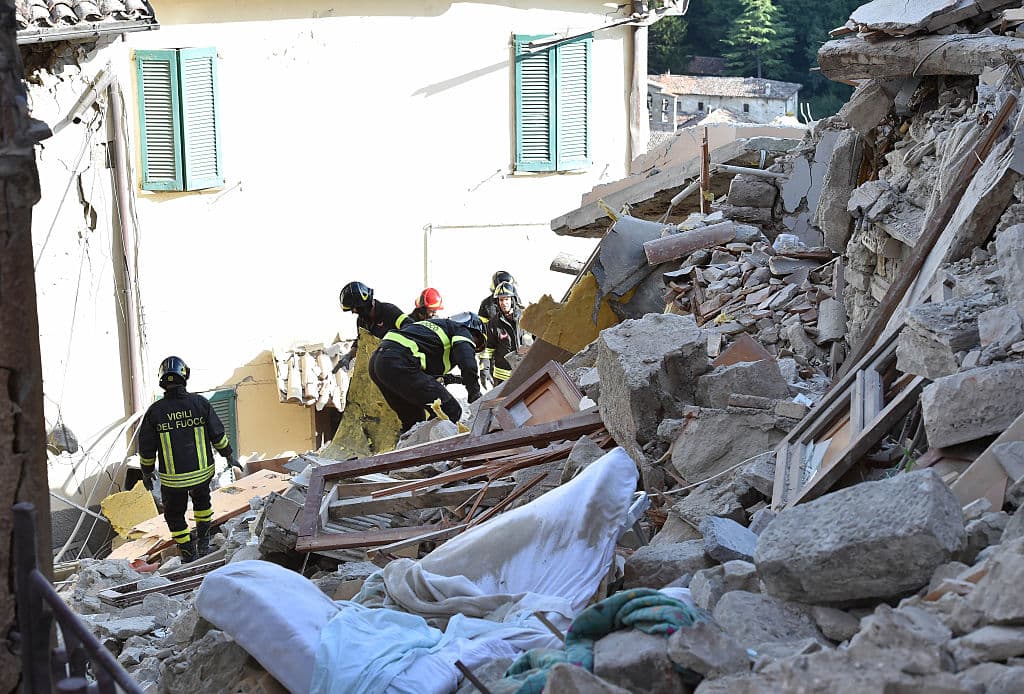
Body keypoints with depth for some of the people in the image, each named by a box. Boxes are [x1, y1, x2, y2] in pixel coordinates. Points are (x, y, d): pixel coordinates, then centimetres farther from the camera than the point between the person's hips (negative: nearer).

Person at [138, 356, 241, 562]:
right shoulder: (200, 403, -7)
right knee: (202, 500, 31)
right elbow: (218, 435, 0)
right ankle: (203, 543, 33)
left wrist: (147, 472, 15)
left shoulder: (154, 411, -9)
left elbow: (146, 448, -2)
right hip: (203, 472, 2)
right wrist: (230, 456, 17)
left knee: (174, 515, 18)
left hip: (172, 479, -2)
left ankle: (189, 555, 19)